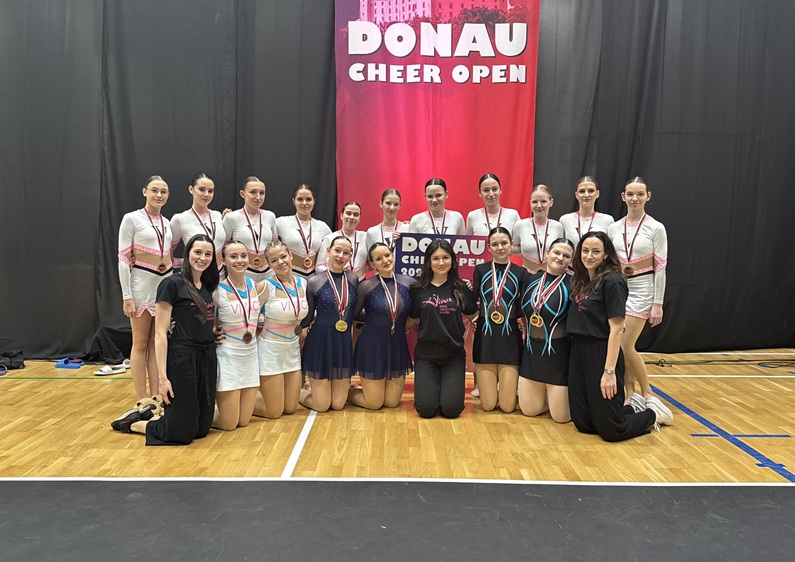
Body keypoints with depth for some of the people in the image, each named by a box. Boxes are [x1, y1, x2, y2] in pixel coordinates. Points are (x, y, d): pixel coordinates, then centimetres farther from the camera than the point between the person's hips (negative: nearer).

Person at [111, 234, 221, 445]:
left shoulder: (208, 286, 10)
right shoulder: (171, 284, -10)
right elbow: (160, 334, -12)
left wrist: (215, 333, 5)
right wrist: (162, 377, -16)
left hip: (207, 359, 7)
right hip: (181, 359, -7)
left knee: (202, 428, 12)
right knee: (181, 433, 0)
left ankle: (153, 414, 34)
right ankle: (134, 423, 26)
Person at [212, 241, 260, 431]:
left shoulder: (256, 286, 1)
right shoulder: (218, 290, -14)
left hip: (250, 355, 5)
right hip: (228, 356, -5)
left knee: (244, 421, 10)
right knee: (229, 424, 0)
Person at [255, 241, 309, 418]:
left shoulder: (302, 283, 0)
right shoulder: (266, 286, -17)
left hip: (293, 349, 6)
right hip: (270, 349, -6)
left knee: (290, 408, 13)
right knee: (274, 412, 3)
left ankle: (263, 390, 38)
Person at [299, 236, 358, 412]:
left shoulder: (353, 280, 2)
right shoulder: (315, 281, -7)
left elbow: (355, 312, 11)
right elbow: (307, 319, -3)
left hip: (344, 343, 4)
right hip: (320, 342, -3)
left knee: (338, 404, 8)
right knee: (321, 406, 1)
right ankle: (298, 391, 32)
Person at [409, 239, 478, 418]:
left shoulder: (461, 289, 0)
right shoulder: (418, 290, -1)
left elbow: (472, 314, 7)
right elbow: (411, 319, 9)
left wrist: (471, 292, 2)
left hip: (454, 355, 0)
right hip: (425, 355, 0)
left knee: (451, 409, -8)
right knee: (426, 409, -9)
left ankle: (447, 387, 26)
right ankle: (433, 387, 25)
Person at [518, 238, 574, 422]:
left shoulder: (572, 285, -13)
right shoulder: (531, 279, 2)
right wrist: (529, 337, 10)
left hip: (559, 353, -5)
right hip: (531, 351, 5)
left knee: (561, 416, 1)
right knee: (529, 410, 11)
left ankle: (570, 393, 31)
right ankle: (552, 395, 38)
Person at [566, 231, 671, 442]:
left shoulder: (612, 281, -12)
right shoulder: (581, 280, 10)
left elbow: (616, 328, -17)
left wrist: (609, 371, -20)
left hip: (603, 356, -7)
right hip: (578, 355, 7)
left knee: (610, 430, 2)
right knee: (583, 424, 12)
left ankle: (653, 415, 27)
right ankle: (630, 409, 34)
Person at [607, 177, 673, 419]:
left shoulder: (656, 228, -5)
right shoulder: (614, 228, 5)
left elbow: (660, 267, -7)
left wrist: (658, 303, -11)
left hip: (642, 290, -4)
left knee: (626, 346, -9)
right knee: (619, 346, 3)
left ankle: (646, 394, 10)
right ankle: (630, 395, 16)